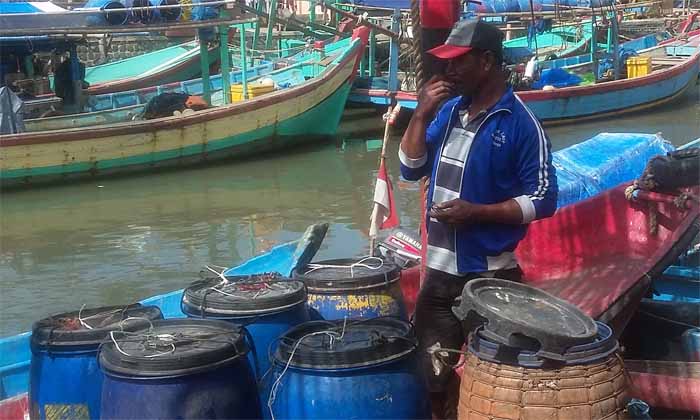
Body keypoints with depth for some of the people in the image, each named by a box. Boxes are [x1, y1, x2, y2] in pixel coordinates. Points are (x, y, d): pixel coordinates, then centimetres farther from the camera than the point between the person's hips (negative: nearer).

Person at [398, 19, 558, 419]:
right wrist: (421, 116, -6)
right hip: (439, 270, 6)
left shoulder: (521, 122, -14)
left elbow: (543, 199, -14)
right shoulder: (449, 110, 5)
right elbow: (412, 169, 8)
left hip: (490, 275, -6)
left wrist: (477, 212, -23)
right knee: (435, 375, 18)